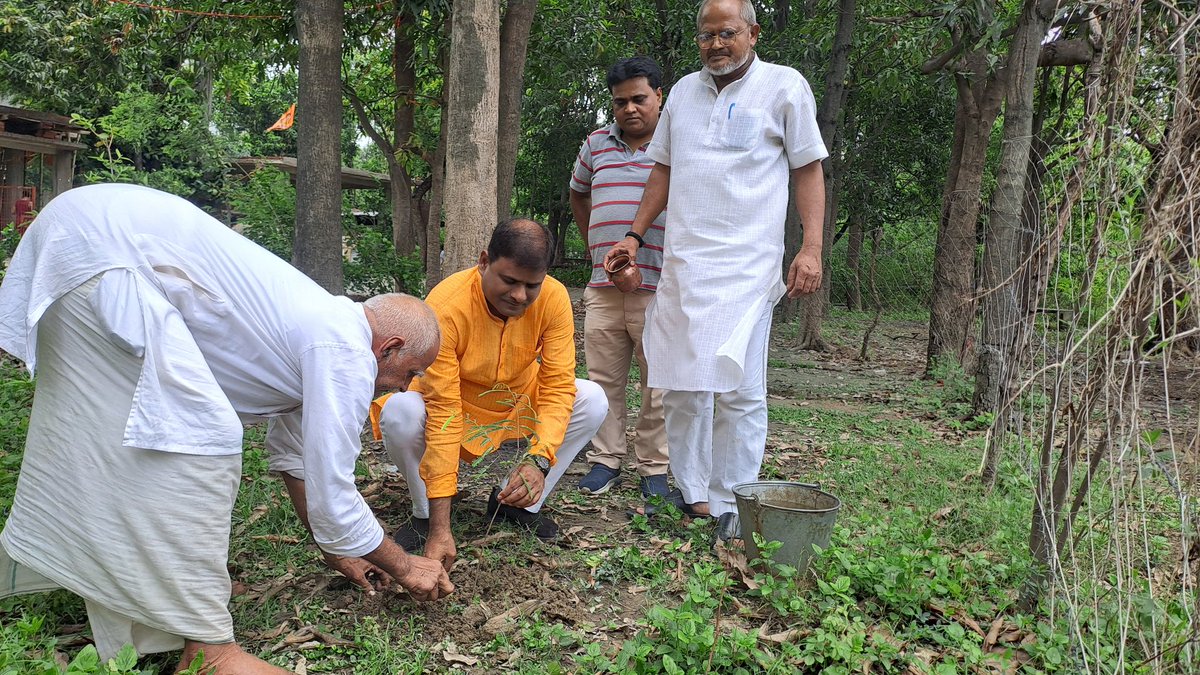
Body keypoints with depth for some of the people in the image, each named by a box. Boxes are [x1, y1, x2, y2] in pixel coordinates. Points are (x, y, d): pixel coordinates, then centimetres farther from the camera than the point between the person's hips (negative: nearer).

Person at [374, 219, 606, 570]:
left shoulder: (554, 298, -23)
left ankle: (518, 502, -2)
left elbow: (558, 385, -22)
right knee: (400, 413, -34)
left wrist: (539, 460, -41)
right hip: (455, 407, -3)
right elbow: (443, 412, -36)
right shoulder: (445, 306, -34)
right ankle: (426, 515, -5)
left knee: (592, 400, -20)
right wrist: (440, 528, -37)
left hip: (518, 406, 3)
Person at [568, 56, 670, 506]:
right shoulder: (596, 145, 14)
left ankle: (654, 468, 15)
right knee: (603, 379, 8)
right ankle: (605, 460, 21)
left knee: (659, 384, 2)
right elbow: (578, 195, 31)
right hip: (603, 287, 4)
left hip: (660, 287, -4)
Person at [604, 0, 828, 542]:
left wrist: (811, 248, -8)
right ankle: (692, 493, 18)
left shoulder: (785, 86, 4)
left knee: (738, 388, -6)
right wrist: (635, 236, 15)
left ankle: (730, 505, 4)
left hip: (745, 265, -5)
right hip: (682, 263, 5)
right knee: (681, 384, 6)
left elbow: (808, 170, 2)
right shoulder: (684, 90, 17)